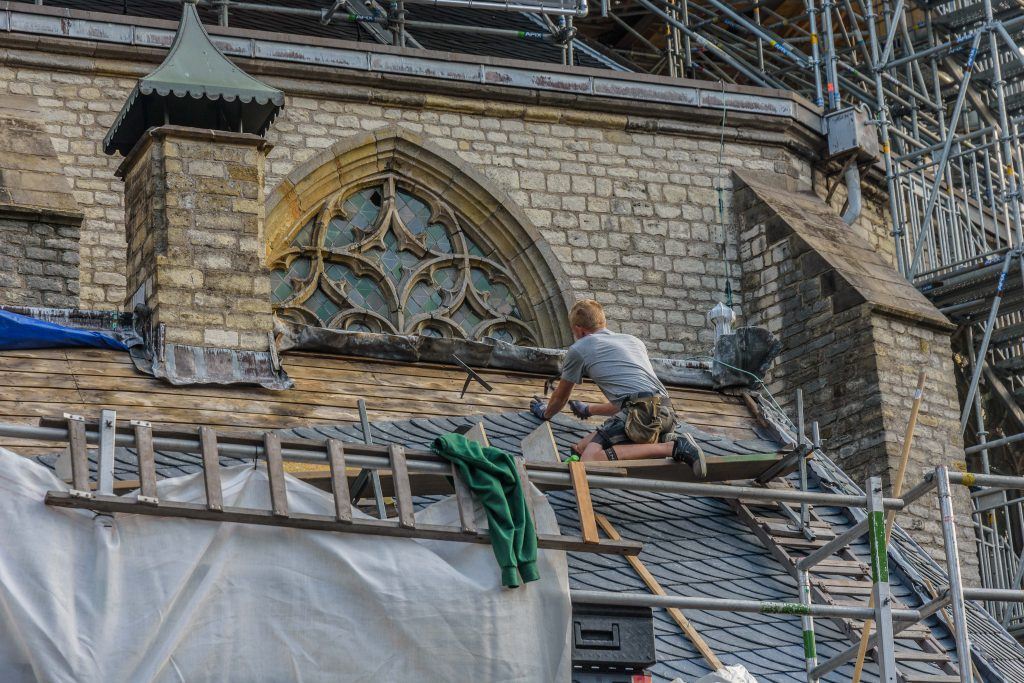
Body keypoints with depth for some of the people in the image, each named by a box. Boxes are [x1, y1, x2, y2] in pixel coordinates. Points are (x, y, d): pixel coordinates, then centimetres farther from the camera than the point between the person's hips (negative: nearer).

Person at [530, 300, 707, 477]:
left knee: (590, 459, -19)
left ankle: (670, 448, -24)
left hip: (642, 410, -7)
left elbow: (560, 397, 27)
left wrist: (546, 413, 50)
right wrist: (589, 410, 56)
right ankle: (662, 440, 1)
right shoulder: (633, 341, 31)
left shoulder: (578, 350, 13)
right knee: (581, 447, 12)